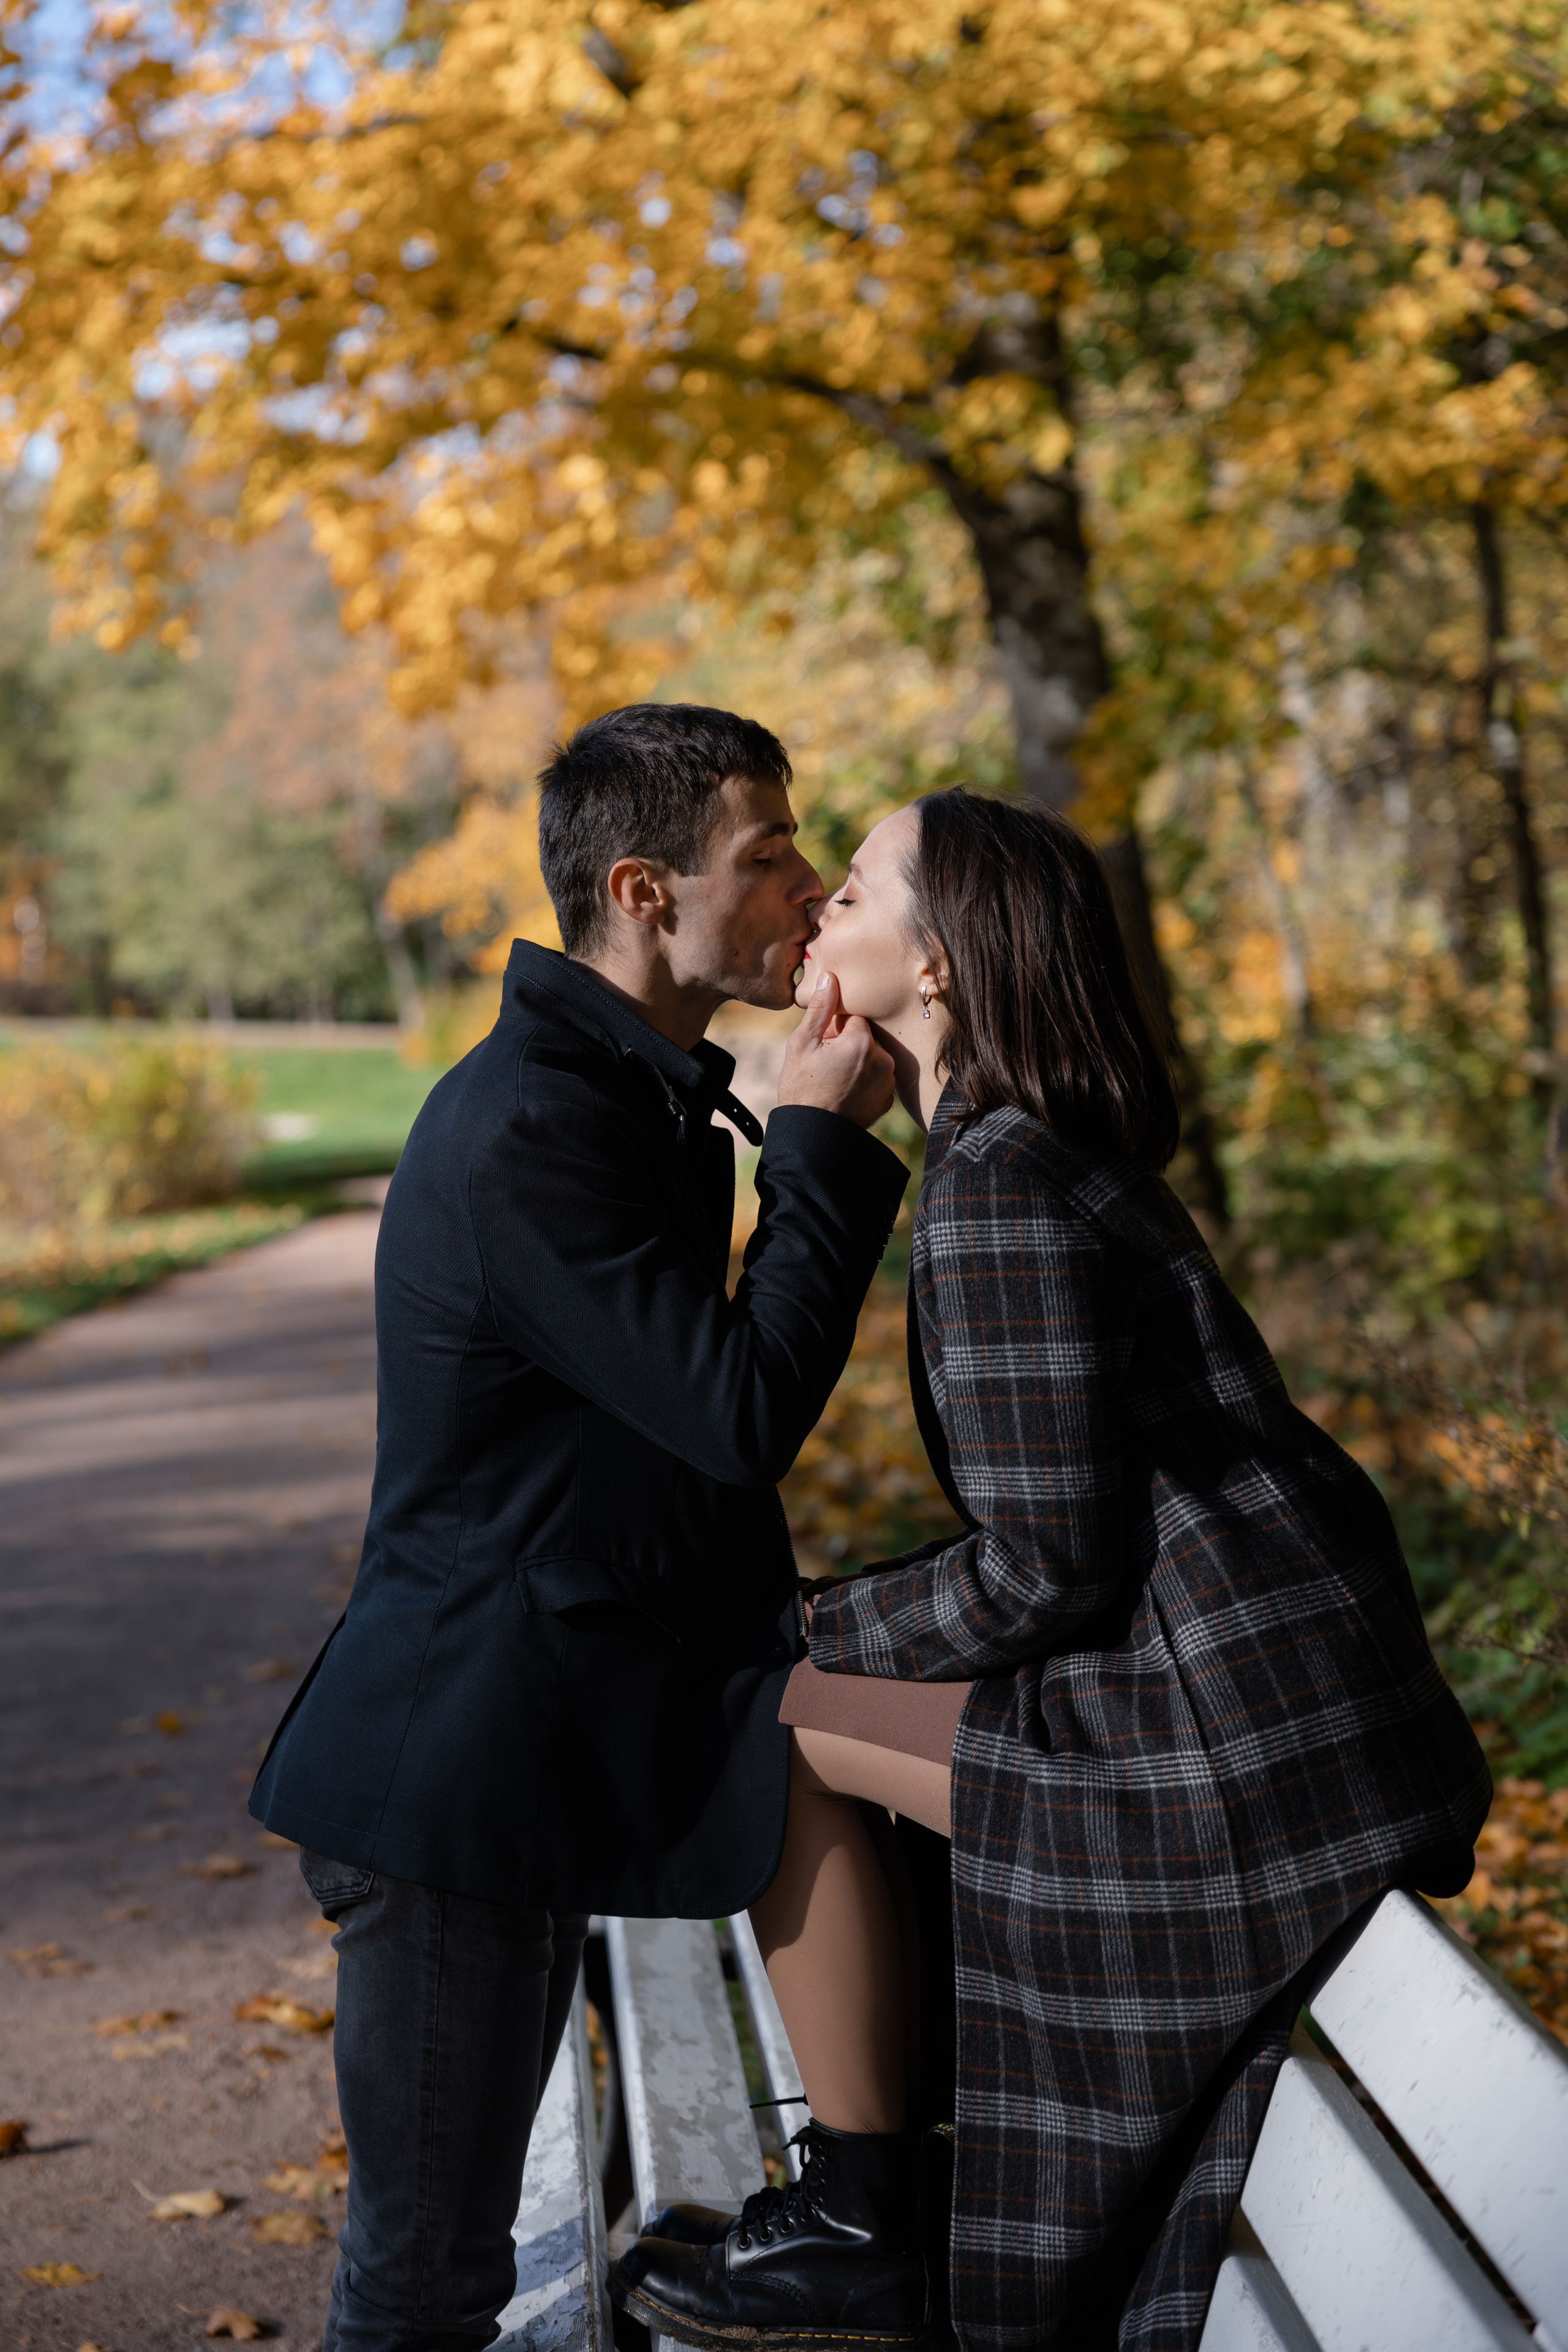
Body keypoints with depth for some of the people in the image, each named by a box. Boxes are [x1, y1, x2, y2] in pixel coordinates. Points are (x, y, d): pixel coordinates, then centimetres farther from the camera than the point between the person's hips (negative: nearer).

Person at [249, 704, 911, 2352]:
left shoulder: (627, 1096, 12)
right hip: (451, 1772, -10)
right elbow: (742, 1410, -22)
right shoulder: (528, 1129, -22)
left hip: (526, 1761, 10)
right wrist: (824, 1141, -16)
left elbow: (689, 1390, 17)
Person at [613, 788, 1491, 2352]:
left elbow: (1046, 1570, -18)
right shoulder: (1058, 1153, 13)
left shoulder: (999, 1186, -17)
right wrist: (850, 1629, 18)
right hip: (1286, 1691, 10)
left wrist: (818, 1637, -2)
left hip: (1226, 1763, -10)